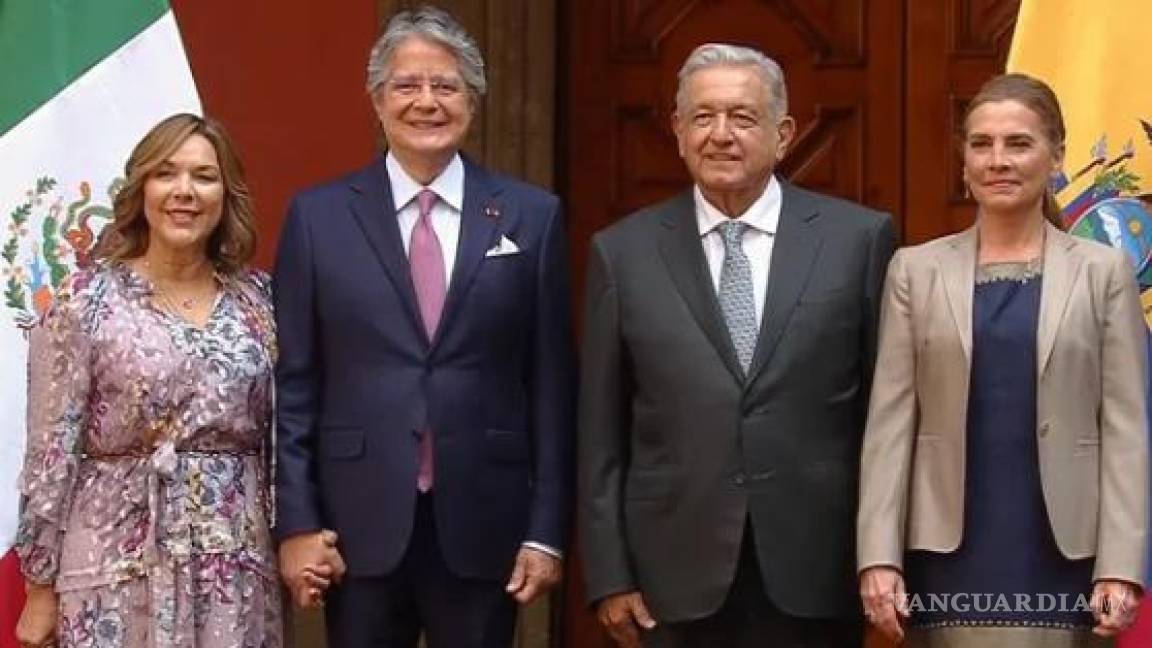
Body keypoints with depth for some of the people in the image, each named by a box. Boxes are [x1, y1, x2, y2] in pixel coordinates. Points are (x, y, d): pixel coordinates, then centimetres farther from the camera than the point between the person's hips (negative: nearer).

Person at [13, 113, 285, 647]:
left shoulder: (258, 298, 6)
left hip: (237, 569, 3)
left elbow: (281, 431, 12)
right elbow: (51, 453, -5)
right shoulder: (86, 300, -5)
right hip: (121, 567, -3)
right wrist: (41, 588, -5)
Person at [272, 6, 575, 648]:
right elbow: (294, 384, 3)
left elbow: (552, 384, 3)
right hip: (360, 524, 0)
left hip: (484, 525, 0)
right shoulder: (319, 216, 3)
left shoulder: (532, 216, 3)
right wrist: (296, 522, -3)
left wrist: (547, 530, -1)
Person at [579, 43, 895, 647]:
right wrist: (609, 575, 0)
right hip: (676, 572, 1)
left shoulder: (858, 237, 1)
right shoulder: (624, 252, 4)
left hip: (817, 566, -1)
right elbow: (601, 431, 4)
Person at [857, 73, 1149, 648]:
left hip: (1062, 556, 0)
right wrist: (879, 556, -5)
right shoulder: (916, 270, 6)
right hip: (951, 556, 0)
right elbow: (890, 420, 3)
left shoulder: (1103, 272, 5)